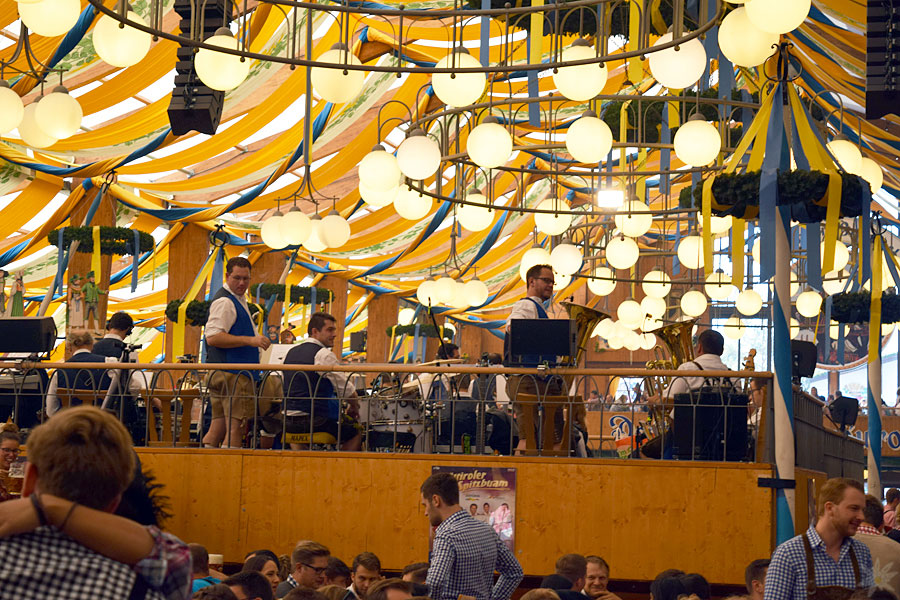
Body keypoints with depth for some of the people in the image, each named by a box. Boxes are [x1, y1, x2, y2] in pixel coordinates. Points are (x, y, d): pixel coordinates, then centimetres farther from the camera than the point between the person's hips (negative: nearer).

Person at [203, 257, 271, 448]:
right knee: (234, 426, -11)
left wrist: (258, 340, 23)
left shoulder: (238, 299, 23)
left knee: (219, 426, 7)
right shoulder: (224, 301, -11)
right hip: (232, 374, -10)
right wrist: (250, 340, -24)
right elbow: (213, 337, -22)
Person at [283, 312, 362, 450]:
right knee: (357, 430, 6)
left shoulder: (291, 352, 11)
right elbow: (348, 391, -12)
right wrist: (354, 408, 8)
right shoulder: (324, 355, -12)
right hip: (316, 421, -8)